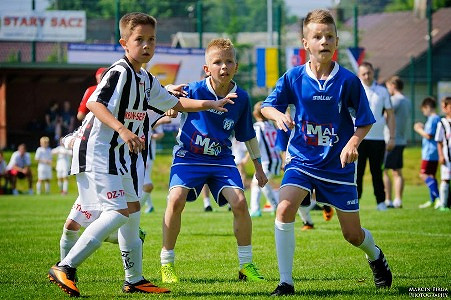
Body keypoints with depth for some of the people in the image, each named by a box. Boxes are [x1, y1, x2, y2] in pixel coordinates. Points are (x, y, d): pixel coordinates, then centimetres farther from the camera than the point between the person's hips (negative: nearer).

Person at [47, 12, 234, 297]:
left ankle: (135, 279, 27)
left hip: (120, 155, 10)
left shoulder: (147, 80, 14)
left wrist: (210, 104, 21)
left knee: (132, 212, 15)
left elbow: (175, 103, 28)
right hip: (97, 152, -10)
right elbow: (94, 103, -29)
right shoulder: (119, 73, -16)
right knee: (118, 213, -18)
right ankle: (65, 268, -17)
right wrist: (122, 129, -40)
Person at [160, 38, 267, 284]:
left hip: (221, 159, 2)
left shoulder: (241, 98, -4)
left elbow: (247, 135, 10)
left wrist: (258, 166, 17)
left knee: (239, 202, -15)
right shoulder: (194, 91, -14)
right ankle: (167, 262, -5)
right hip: (188, 156, -2)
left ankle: (246, 264, 2)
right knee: (176, 199, -23)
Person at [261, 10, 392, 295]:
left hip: (338, 164, -1)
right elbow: (267, 106, 3)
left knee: (352, 233, 7)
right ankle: (286, 281, -16)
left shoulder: (348, 81, -12)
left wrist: (353, 143, -21)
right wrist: (278, 115, -20)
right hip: (302, 159, 1)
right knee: (284, 208, -26)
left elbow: (365, 122, -2)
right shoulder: (294, 77, -8)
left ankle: (376, 256, 45)